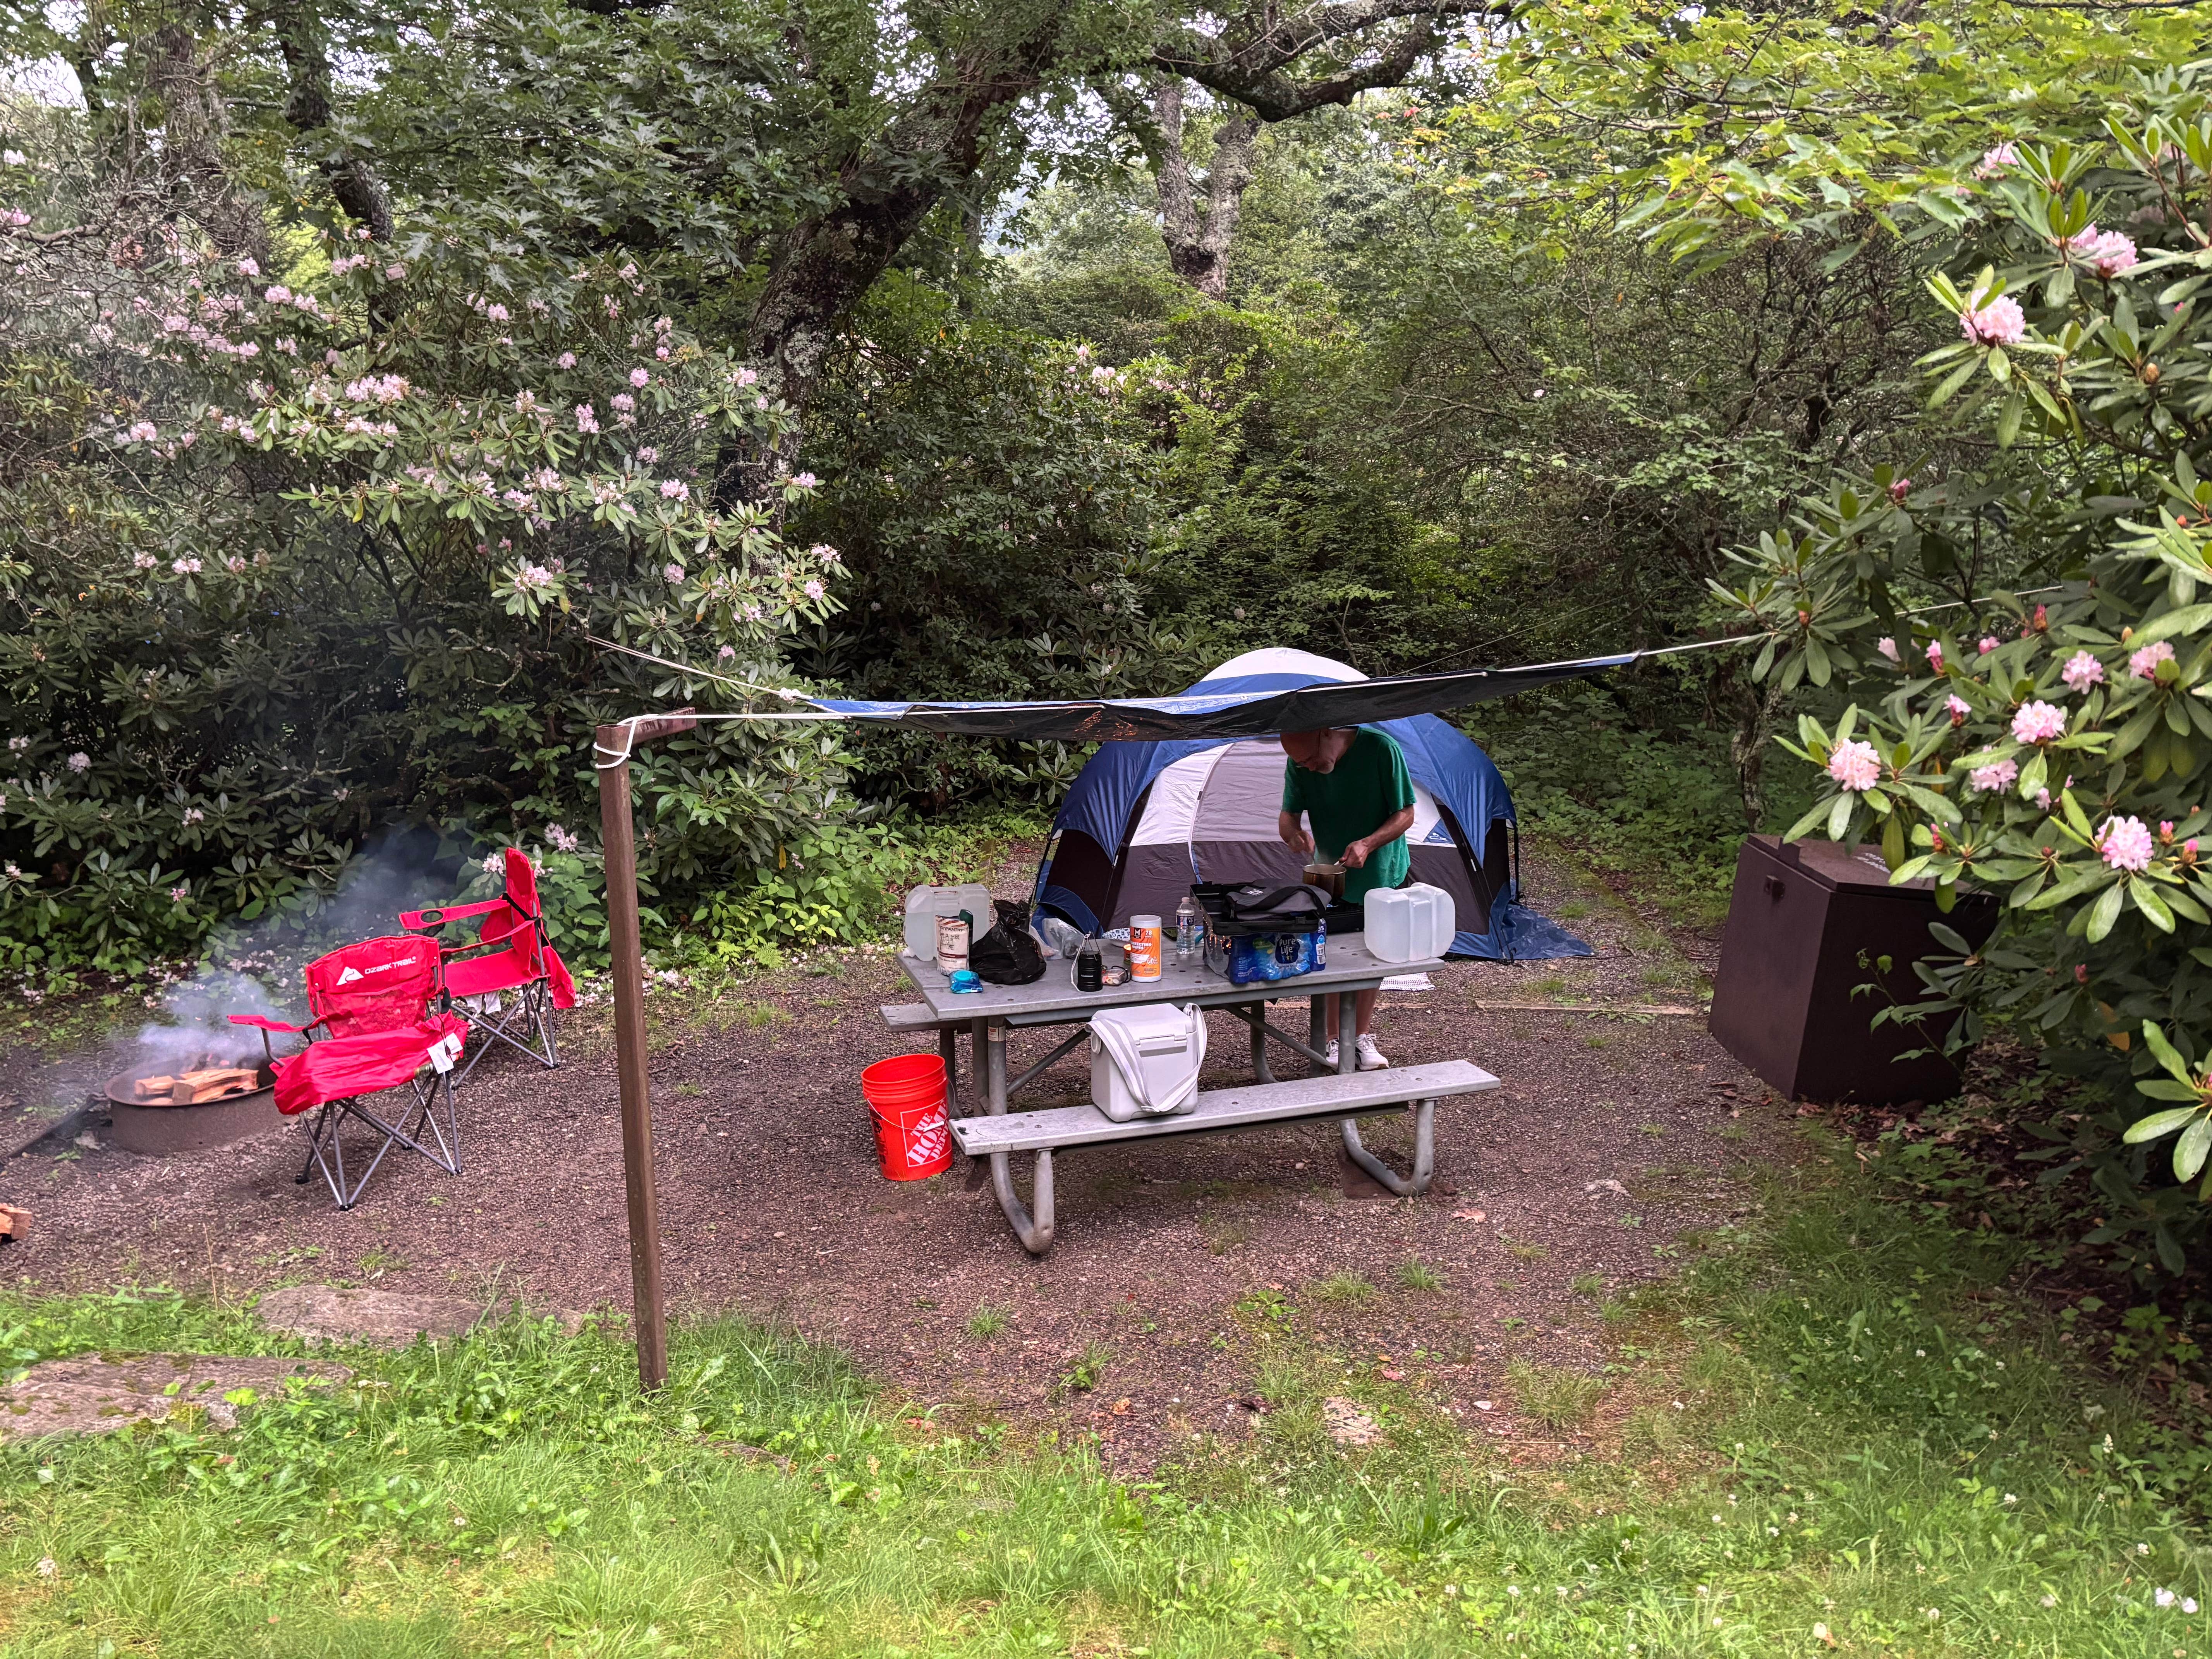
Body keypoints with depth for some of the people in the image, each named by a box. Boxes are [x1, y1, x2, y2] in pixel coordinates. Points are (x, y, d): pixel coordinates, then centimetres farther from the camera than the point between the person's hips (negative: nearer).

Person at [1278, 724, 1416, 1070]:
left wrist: (1368, 844, -34)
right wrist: (1293, 832, -32)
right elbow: (1288, 814, -7)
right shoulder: (1299, 765, -14)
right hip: (1330, 874, 2)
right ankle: (1333, 1040, 15)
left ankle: (1363, 1036, 23)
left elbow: (1405, 814, -18)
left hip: (1382, 872, -2)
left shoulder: (1381, 749, -23)